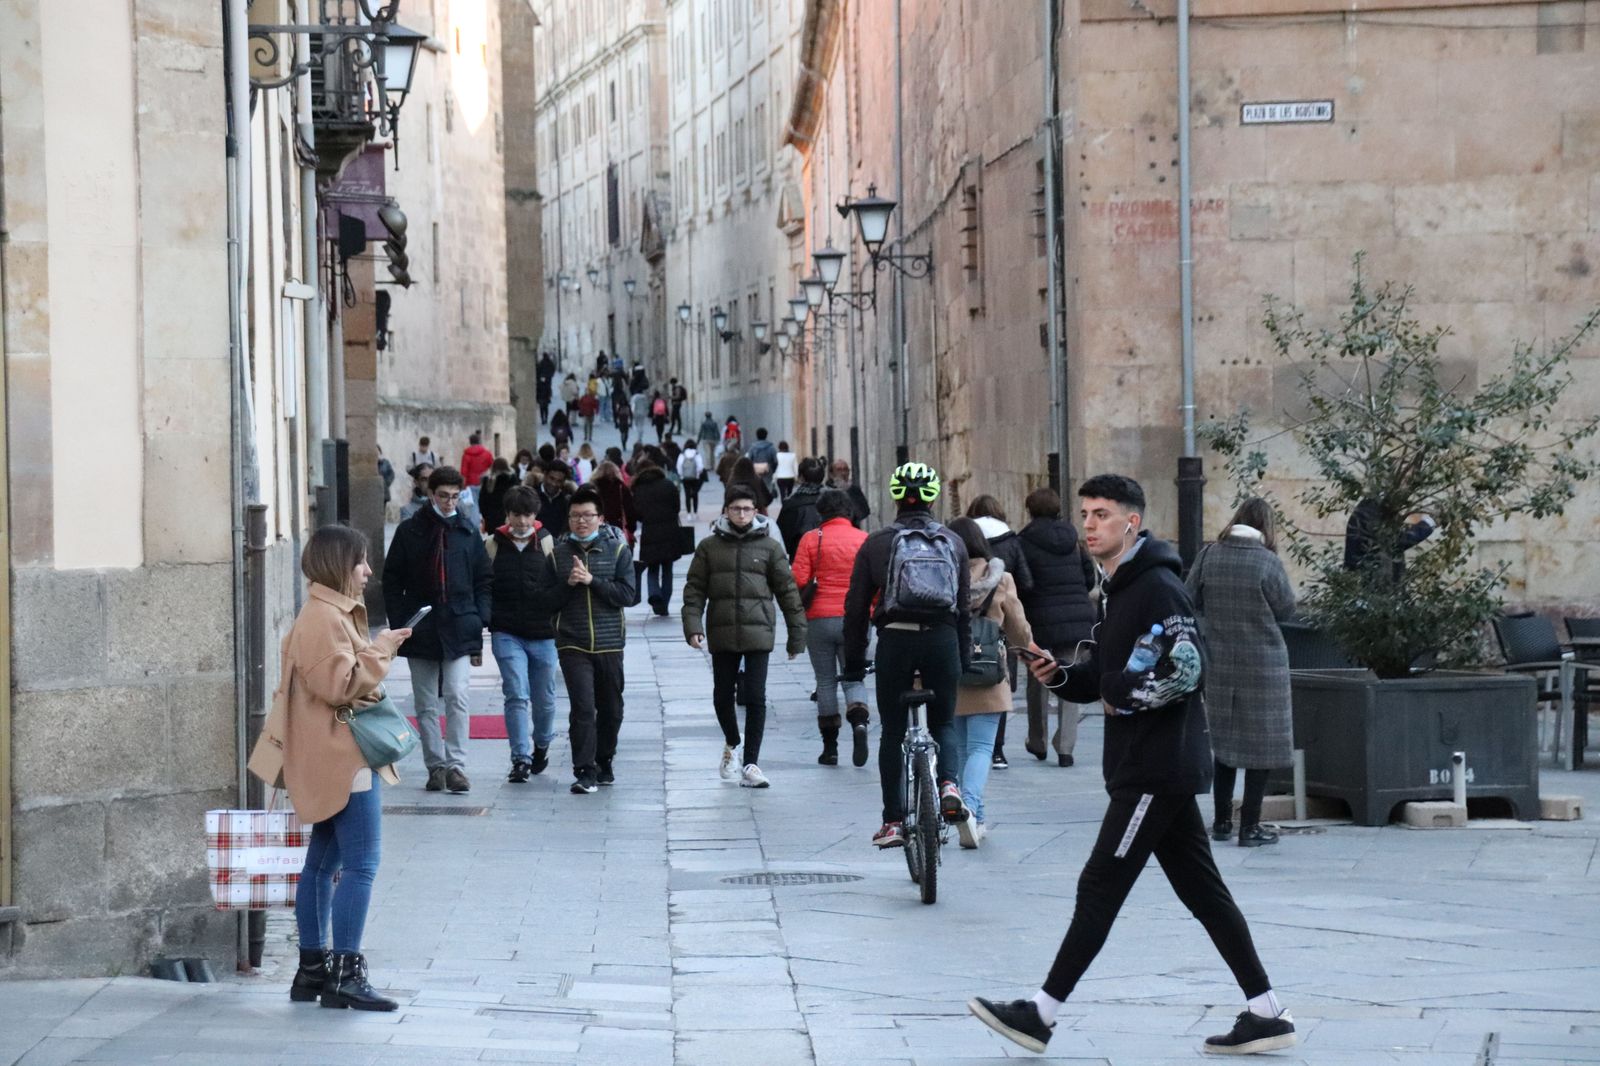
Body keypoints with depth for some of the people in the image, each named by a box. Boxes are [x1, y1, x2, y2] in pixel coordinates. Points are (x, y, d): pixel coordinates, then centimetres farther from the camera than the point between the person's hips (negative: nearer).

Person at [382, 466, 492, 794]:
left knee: (457, 697, -13)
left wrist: (480, 619, 0)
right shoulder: (410, 531, 4)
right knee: (426, 705, 6)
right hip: (420, 630, 1)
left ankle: (456, 764, -12)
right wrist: (399, 620, -4)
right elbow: (392, 580, 5)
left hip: (458, 630, -1)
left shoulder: (468, 533, 7)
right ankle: (435, 765, 13)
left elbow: (484, 580, 11)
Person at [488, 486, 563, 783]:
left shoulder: (547, 543, 0)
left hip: (543, 635, 1)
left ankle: (541, 745, 37)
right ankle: (521, 759, -9)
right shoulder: (494, 546, 2)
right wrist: (484, 625, 2)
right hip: (507, 634, -1)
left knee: (544, 698, 11)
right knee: (516, 695, -11)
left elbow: (562, 586, 2)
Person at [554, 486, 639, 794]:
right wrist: (569, 583, -13)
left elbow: (628, 595, -7)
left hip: (609, 642, 1)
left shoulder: (617, 549, 2)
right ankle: (584, 772, -12)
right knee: (583, 707, -13)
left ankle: (604, 763, 31)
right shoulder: (559, 551, 4)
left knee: (611, 709, 12)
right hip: (572, 644, -1)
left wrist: (592, 580, -15)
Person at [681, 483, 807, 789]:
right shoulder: (709, 547, 7)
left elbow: (787, 591, 6)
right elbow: (694, 589, 6)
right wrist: (692, 626, -8)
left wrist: (797, 635, 4)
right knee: (723, 695, 10)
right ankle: (732, 744, 37)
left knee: (755, 698, -6)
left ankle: (751, 764, -2)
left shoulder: (769, 547, 4)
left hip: (758, 634, -1)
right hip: (722, 635, 1)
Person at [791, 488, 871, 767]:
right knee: (853, 678, 8)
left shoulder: (811, 539, -3)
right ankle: (859, 722, -21)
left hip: (820, 618, -1)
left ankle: (830, 746, 8)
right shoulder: (864, 540, 0)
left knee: (826, 681, 8)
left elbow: (799, 580, -8)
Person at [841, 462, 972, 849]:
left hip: (896, 639, -1)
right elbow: (964, 607, 9)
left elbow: (856, 606, 4)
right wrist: (964, 658, 15)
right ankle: (949, 784, -11)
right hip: (943, 639, 1)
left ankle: (894, 821, 6)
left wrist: (853, 663, 11)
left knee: (893, 731, 8)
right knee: (944, 722, 17)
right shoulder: (952, 542, 10)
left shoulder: (876, 543, 4)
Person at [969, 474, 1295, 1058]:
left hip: (1156, 769, -10)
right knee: (1201, 889, 10)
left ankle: (1041, 1014, -2)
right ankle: (1266, 1014, 12)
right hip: (1151, 767, 10)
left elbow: (1188, 670, -23)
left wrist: (1125, 695, -14)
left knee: (1100, 888, -6)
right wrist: (1061, 676, 4)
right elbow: (1106, 675, 22)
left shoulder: (1157, 587, -14)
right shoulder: (1117, 590, 17)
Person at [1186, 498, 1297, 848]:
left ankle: (1222, 822, 20)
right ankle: (1250, 827, 3)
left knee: (1223, 740, 16)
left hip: (1218, 662, 4)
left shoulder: (1208, 556, -3)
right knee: (1260, 743, 4)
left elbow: (1189, 601, 3)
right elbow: (1286, 610, -5)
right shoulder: (1267, 562, -14)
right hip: (1262, 662, -4)